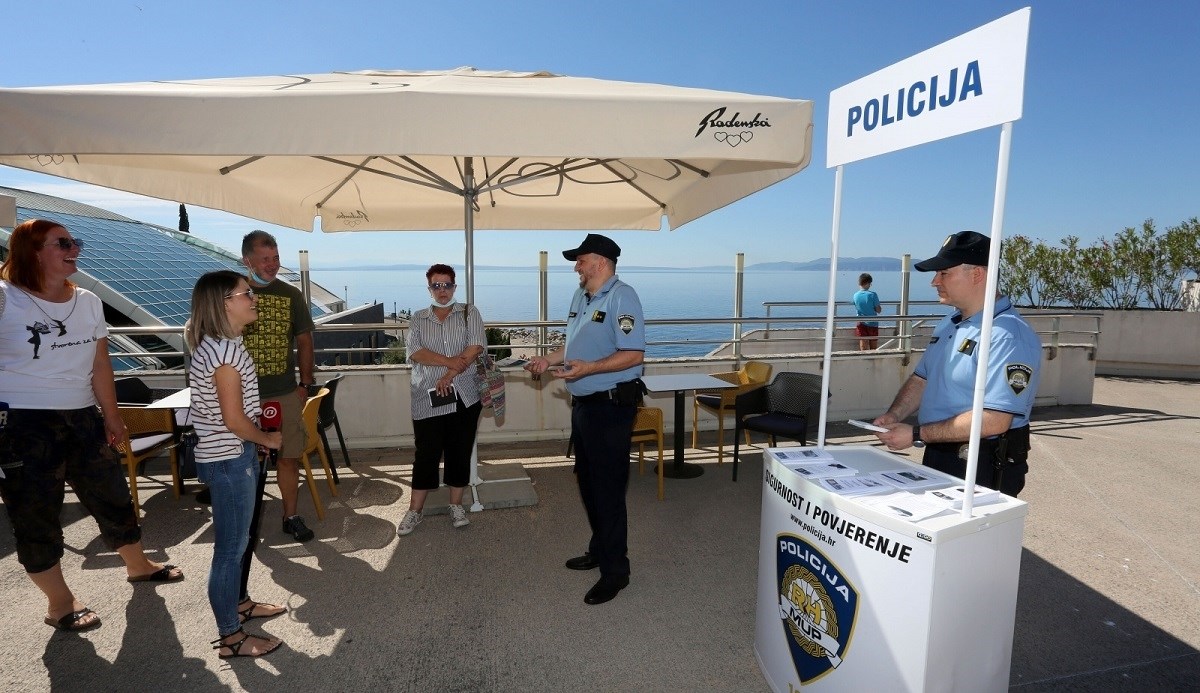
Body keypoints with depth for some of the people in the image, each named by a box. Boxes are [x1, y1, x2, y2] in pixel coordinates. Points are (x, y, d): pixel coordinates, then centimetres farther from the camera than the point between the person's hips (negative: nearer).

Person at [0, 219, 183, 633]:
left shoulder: (88, 302, 5)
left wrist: (111, 415, 9)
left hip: (83, 418, 5)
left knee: (113, 496, 15)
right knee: (36, 515, 8)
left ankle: (138, 565, 37)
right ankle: (59, 602, 24)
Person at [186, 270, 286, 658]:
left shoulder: (222, 345, 8)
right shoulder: (225, 350, -22)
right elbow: (234, 419, -22)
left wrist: (258, 441, 11)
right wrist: (268, 439, -6)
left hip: (233, 454, 10)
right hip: (229, 459, -10)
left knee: (240, 538, 24)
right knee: (231, 547, 3)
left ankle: (239, 604, 42)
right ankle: (230, 638, 18)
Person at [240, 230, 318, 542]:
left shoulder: (291, 294, 5)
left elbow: (304, 341, 9)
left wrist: (306, 384, 4)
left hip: (285, 394, 1)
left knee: (288, 457, 7)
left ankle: (291, 517, 22)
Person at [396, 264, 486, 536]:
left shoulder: (469, 313, 7)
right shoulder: (418, 319, 10)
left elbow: (475, 347, -7)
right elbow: (415, 352, -5)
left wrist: (449, 375, -15)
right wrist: (450, 361, -17)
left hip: (463, 396, 0)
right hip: (427, 398, 0)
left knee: (460, 451, 7)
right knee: (426, 454, 3)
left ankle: (456, 505, 22)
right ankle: (415, 510, 16)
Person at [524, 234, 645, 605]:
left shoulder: (621, 297, -15)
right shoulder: (580, 296, 13)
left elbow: (634, 354, -22)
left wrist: (587, 368, -28)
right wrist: (549, 360, 11)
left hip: (611, 405, -9)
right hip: (583, 404, 10)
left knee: (608, 489, -1)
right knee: (587, 482, 19)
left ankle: (615, 571, 14)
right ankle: (599, 550, 38)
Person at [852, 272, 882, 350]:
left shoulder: (855, 295, -2)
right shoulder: (873, 295, -13)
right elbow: (879, 310, -8)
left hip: (861, 324, 2)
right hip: (873, 324, -2)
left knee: (863, 349, 2)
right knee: (874, 349, 11)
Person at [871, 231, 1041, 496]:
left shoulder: (1009, 336, -21)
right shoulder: (948, 325, 9)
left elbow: (994, 421, -28)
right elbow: (921, 379, 13)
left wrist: (916, 435, -24)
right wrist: (893, 416, -5)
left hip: (985, 469, -8)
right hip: (937, 456, 9)